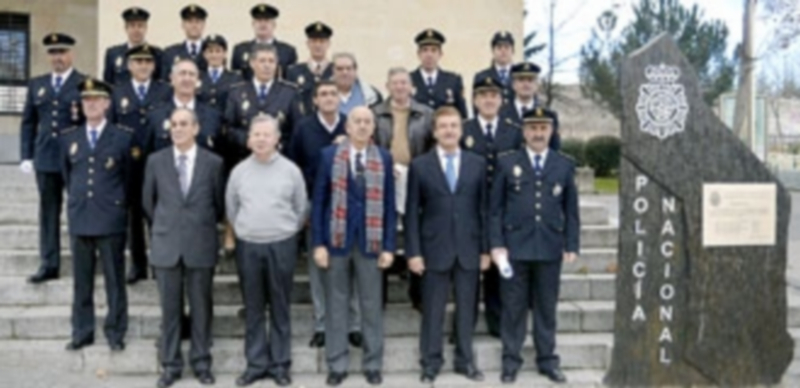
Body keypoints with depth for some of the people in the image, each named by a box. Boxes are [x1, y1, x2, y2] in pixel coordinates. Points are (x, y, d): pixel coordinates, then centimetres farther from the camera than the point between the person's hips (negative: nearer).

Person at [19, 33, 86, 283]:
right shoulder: (36, 84, 13)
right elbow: (28, 123, 13)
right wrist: (26, 156, 7)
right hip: (45, 159, 4)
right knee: (48, 211, 7)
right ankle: (49, 264, 14)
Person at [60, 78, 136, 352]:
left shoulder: (123, 136, 0)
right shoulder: (69, 137, 10)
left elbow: (129, 177, 6)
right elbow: (67, 174, 19)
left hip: (111, 219, -3)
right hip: (79, 218, 3)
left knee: (115, 279, 4)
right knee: (81, 280, 9)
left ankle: (115, 333, 13)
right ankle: (82, 332, 19)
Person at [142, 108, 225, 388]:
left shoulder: (213, 162, 0)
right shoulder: (156, 161, 3)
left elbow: (220, 203, 9)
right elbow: (148, 200, 13)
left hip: (201, 245, -1)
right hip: (166, 245, 1)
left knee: (201, 306, 7)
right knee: (170, 308, 7)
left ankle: (201, 362, 19)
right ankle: (170, 364, 17)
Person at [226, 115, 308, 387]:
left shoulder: (291, 170, -2)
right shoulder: (238, 171, 3)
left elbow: (301, 208, 5)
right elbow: (231, 209, 13)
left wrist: (287, 234, 9)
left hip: (281, 246, -2)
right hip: (248, 246, 2)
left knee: (280, 308, 6)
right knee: (253, 308, 9)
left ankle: (280, 364, 16)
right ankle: (256, 363, 18)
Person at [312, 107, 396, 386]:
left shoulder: (384, 158, 1)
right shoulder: (329, 155, 0)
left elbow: (389, 204, 2)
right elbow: (319, 201, 0)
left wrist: (389, 246, -3)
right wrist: (318, 243, -6)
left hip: (371, 243, 0)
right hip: (337, 240, 0)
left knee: (372, 305, 8)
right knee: (336, 304, 8)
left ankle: (373, 364, 21)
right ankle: (337, 364, 20)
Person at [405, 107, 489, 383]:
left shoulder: (477, 164, 6)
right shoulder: (420, 166, 1)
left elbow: (483, 209, 7)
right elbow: (412, 213, -1)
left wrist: (485, 249, 3)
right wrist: (413, 252, -6)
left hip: (468, 249, 2)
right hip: (434, 249, -2)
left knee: (466, 309, 10)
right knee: (433, 311, 5)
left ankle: (465, 361, 22)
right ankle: (430, 363, 16)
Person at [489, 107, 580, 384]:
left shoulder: (564, 165, 8)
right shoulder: (507, 163, 3)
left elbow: (571, 210, 8)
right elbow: (496, 208, 1)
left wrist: (572, 245, 2)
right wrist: (497, 244, -6)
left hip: (550, 247, 1)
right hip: (515, 246, -1)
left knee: (546, 307, 9)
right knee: (513, 307, 5)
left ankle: (547, 360, 20)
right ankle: (511, 360, 14)